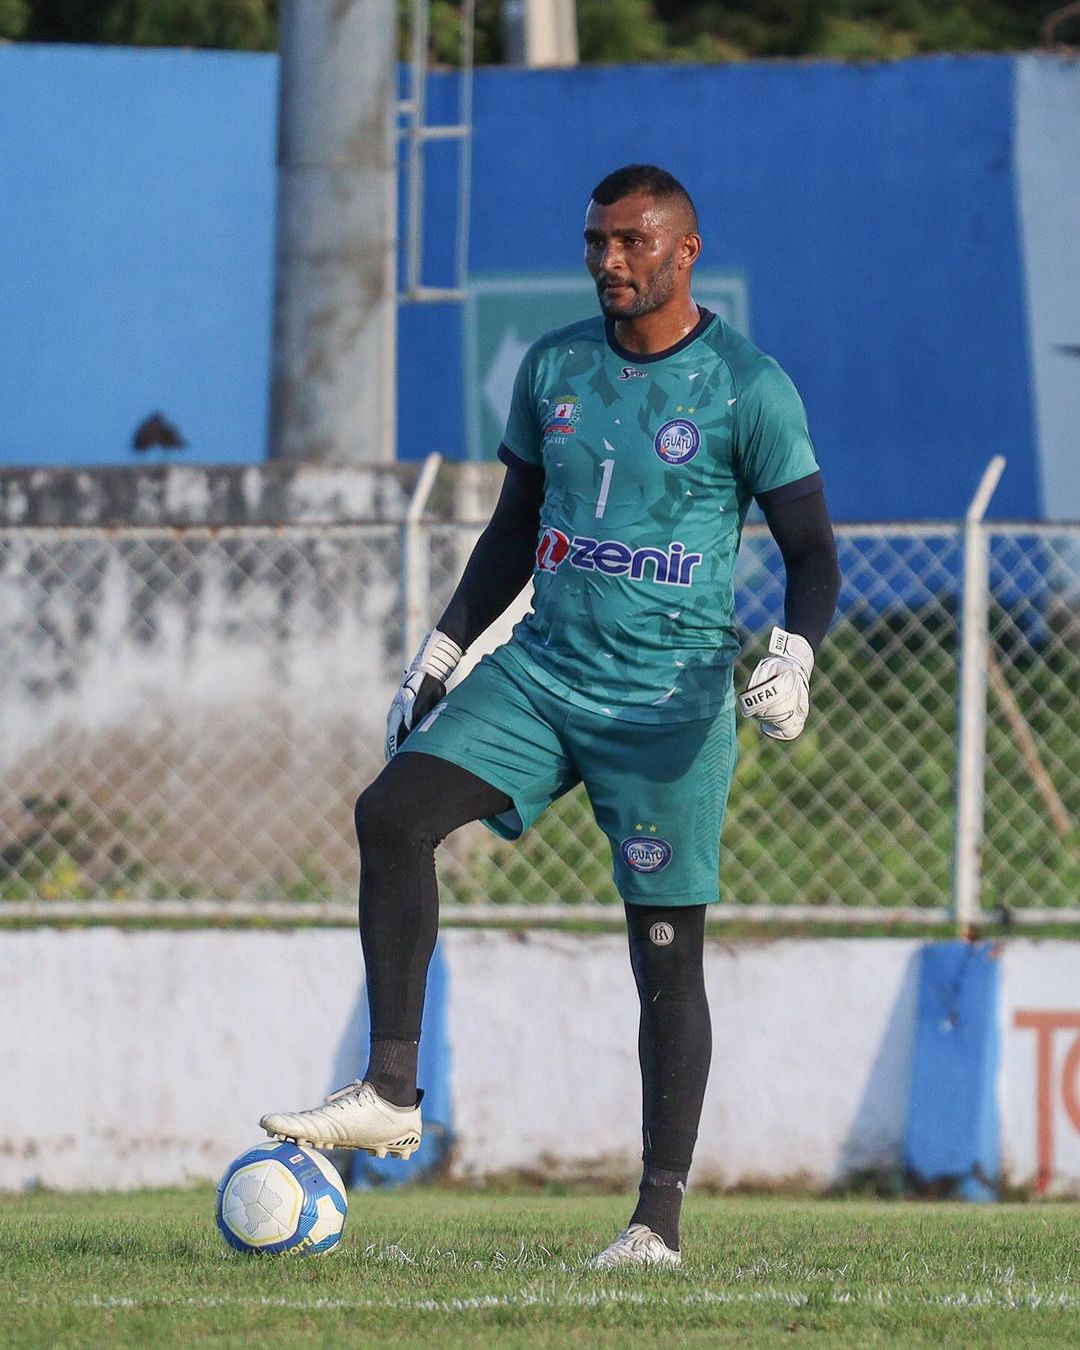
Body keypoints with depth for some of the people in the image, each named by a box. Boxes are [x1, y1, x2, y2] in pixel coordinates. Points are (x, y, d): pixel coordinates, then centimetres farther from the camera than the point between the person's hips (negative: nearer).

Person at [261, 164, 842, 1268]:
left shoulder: (749, 388, -6)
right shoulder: (553, 368, 10)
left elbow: (813, 554, -3)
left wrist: (795, 655, -22)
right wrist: (438, 654, 15)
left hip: (671, 704, -5)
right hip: (543, 670, 5)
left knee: (667, 951, -3)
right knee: (393, 811, -17)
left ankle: (659, 1219, 2)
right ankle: (389, 1094, -15)